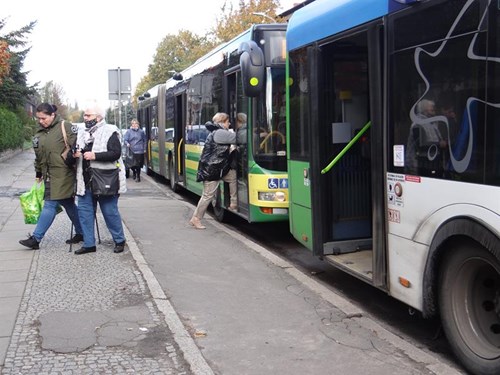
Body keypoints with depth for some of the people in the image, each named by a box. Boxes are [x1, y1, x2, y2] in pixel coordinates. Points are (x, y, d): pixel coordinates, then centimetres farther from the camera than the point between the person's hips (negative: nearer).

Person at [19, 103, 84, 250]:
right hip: (50, 176, 7)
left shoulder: (65, 126, -10)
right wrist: (38, 174, 23)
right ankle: (81, 233, 24)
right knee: (68, 204, 13)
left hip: (63, 175, -7)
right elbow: (38, 156, 21)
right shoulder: (40, 133, 13)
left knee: (50, 205, -6)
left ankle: (36, 238, -1)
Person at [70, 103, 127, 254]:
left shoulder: (109, 132, -7)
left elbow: (116, 153, -17)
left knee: (110, 212, 3)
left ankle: (119, 241, 19)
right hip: (85, 182, 7)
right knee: (84, 211, 7)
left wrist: (95, 155, -23)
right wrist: (75, 154, 1)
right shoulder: (81, 132, 13)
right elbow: (76, 152, 25)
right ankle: (89, 244, 17)